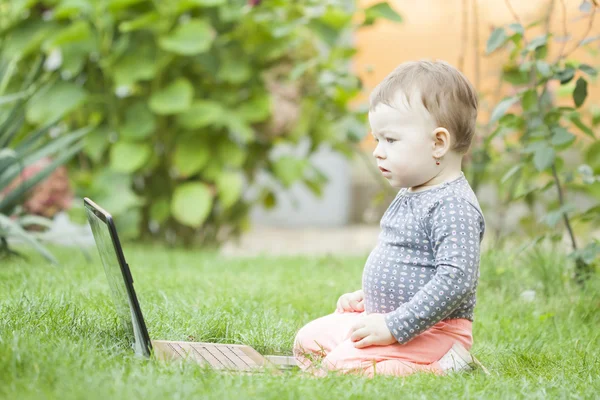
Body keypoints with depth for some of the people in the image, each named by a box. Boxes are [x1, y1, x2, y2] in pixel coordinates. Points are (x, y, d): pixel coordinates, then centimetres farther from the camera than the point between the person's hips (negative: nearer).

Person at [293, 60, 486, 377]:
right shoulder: (410, 196, 13)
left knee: (343, 364, -27)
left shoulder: (454, 206, -21)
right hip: (384, 316, 11)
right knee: (308, 340, 10)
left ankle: (442, 368, -15)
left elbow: (456, 279, -29)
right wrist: (368, 296, 19)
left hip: (432, 330, -11)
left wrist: (394, 327, -28)